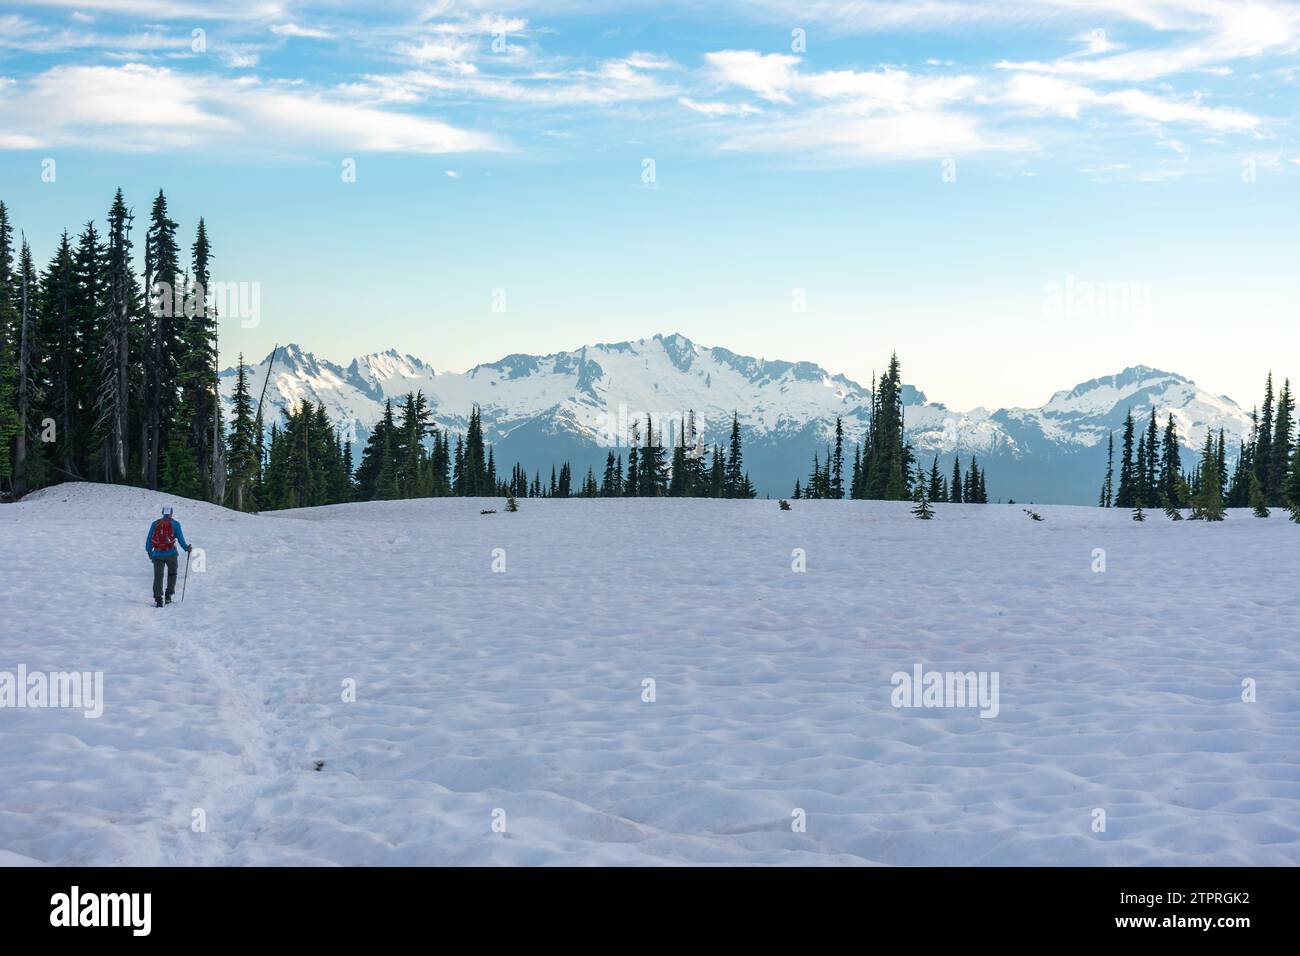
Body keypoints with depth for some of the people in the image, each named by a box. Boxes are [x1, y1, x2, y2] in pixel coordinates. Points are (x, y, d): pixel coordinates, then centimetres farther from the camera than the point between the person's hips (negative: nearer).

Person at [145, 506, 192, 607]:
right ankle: (168, 596, 13)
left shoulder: (155, 524, 7)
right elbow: (180, 538, -1)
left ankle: (158, 599, -7)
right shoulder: (175, 524, 1)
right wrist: (186, 548, 14)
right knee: (172, 574, 19)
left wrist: (149, 551, 22)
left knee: (158, 576, 4)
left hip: (157, 554, 1)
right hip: (171, 553, -1)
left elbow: (148, 539, 9)